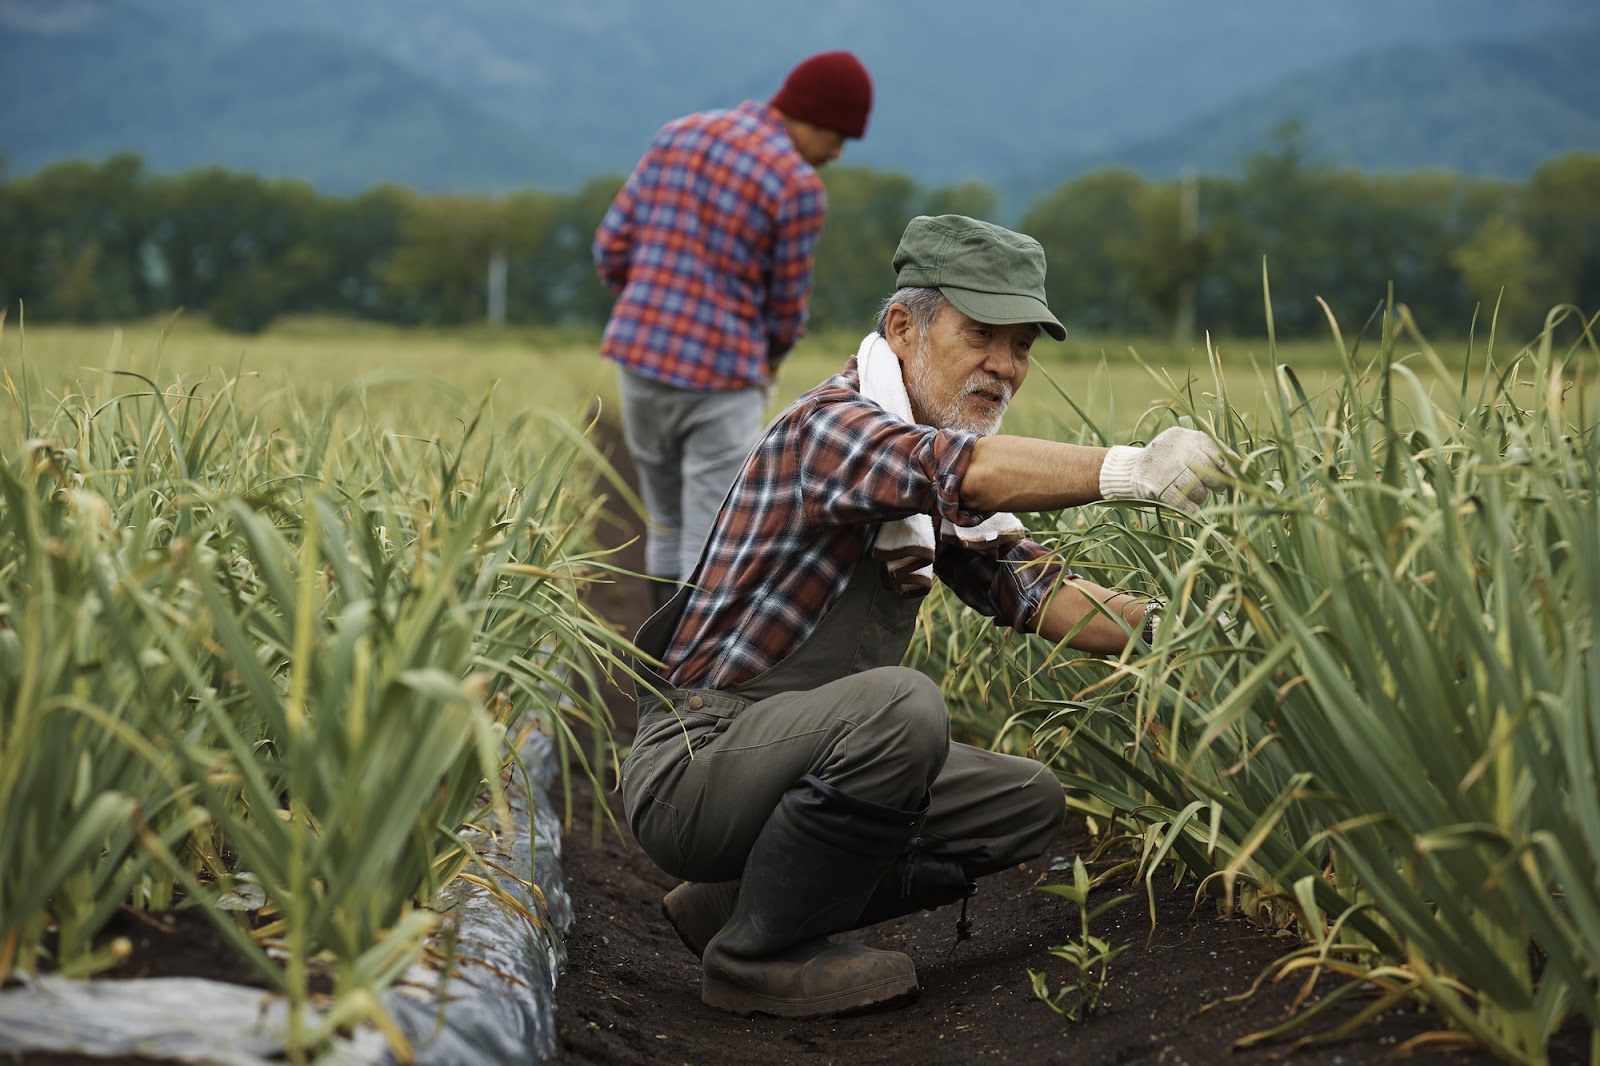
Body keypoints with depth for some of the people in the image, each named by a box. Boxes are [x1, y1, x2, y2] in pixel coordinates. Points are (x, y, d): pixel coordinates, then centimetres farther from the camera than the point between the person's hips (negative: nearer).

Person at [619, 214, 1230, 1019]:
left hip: (805, 758, 10)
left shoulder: (941, 473, 13)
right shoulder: (827, 426, -18)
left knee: (1028, 802, 7)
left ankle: (734, 899, 7)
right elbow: (962, 470, -38)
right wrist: (1127, 471, -46)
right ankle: (755, 953, -13)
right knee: (897, 705, -33)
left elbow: (1033, 590, 5)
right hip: (693, 763, -10)